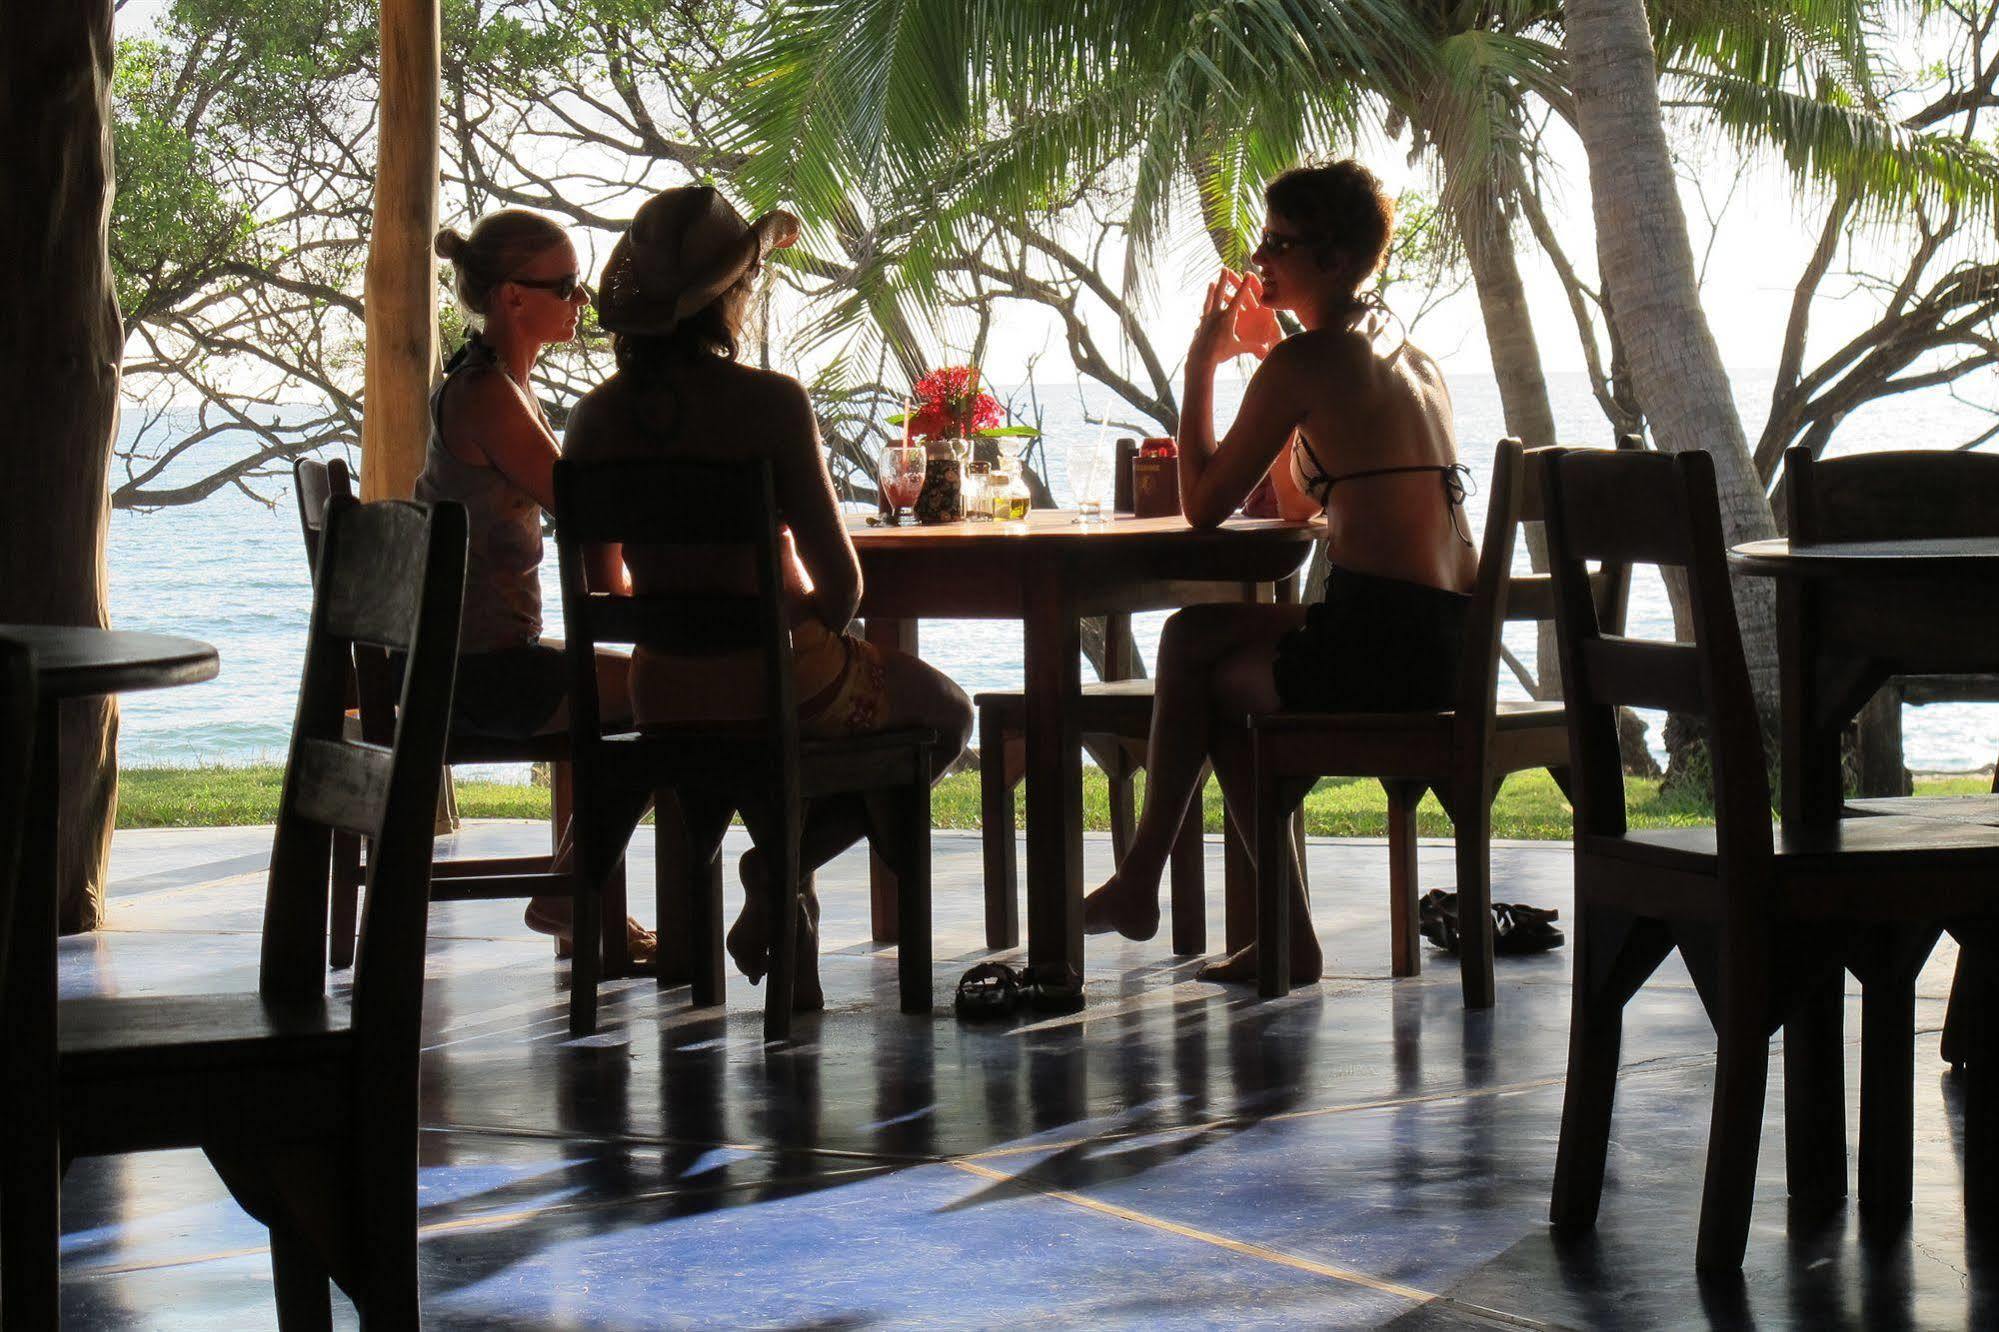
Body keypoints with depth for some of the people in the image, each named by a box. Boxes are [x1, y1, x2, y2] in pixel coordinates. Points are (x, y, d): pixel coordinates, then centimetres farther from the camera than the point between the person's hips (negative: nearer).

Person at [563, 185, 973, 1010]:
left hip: (663, 699, 6)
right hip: (777, 682, -6)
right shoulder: (771, 401, -18)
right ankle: (787, 864, 6)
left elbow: (603, 587, 7)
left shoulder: (597, 417, -3)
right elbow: (840, 580, -15)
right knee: (946, 717, 25)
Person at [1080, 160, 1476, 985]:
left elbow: (1203, 506, -2)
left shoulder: (1304, 362, -8)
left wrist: (1203, 363, 6)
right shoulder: (1407, 358, 20)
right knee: (1196, 639, 23)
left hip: (1378, 651, -9)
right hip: (1447, 640, 9)